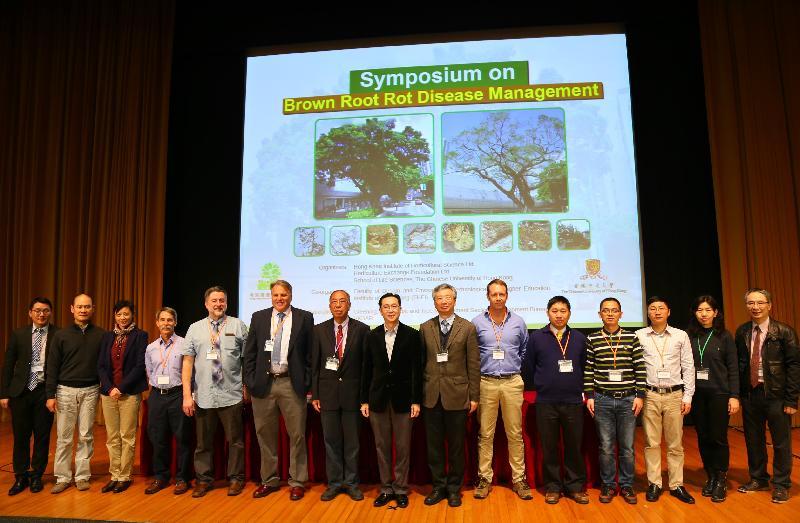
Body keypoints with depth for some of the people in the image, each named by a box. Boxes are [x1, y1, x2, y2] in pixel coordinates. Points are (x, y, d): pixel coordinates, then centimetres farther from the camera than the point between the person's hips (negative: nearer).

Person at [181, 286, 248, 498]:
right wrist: (187, 395, -3)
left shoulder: (238, 326, 1)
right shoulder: (195, 329, 6)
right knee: (204, 441, 13)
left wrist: (247, 387, -2)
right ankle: (204, 480, 29)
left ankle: (235, 479, 23)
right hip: (203, 396, 2)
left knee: (235, 440, 8)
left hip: (232, 395, -2)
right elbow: (187, 362, 2)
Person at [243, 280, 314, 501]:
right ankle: (269, 480, 27)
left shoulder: (304, 318, 2)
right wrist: (250, 382, 1)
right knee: (265, 435, 12)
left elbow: (311, 353, 1)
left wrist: (307, 383, -4)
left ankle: (297, 482, 19)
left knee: (297, 435, 4)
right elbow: (249, 353, 8)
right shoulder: (258, 317, 7)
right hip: (263, 384, 2)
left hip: (292, 384, -2)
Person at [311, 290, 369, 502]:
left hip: (352, 392, -1)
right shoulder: (320, 330, 5)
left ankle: (351, 482, 22)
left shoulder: (362, 329, -1)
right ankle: (334, 482, 23)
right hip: (328, 392, 2)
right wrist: (314, 394, 2)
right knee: (331, 440, 10)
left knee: (352, 440, 8)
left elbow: (366, 363, -1)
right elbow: (315, 363, 5)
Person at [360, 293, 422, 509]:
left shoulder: (412, 335, -3)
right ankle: (386, 488, 23)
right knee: (382, 446, 10)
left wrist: (416, 400, -7)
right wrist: (364, 400, 4)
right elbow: (367, 370, 6)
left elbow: (416, 369, -4)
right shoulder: (372, 335, 4)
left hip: (402, 398, -2)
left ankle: (401, 489, 21)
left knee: (403, 447, 6)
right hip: (378, 398, 2)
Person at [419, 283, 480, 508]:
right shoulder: (425, 328, 6)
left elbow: (474, 364, -1)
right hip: (431, 395, 2)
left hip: (457, 395, -2)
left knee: (456, 445, 9)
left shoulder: (468, 328, -1)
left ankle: (454, 488, 25)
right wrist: (418, 393, 4)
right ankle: (438, 486, 26)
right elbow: (421, 361, 6)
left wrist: (474, 396, -3)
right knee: (434, 445, 10)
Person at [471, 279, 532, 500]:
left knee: (515, 434, 6)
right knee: (485, 434, 4)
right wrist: (477, 373, 7)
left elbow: (525, 351, 16)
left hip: (512, 382, 1)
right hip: (486, 383, -1)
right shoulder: (477, 322, 0)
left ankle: (519, 479, 16)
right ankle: (485, 478, 14)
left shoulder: (518, 322, 5)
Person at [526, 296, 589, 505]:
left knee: (574, 446, 9)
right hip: (545, 402, -1)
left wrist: (577, 387, 9)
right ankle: (552, 486, 22)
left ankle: (575, 486, 24)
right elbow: (531, 366, 8)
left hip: (573, 401, 1)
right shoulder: (537, 337, -1)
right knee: (549, 447, 8)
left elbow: (584, 366, 12)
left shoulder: (579, 338, 4)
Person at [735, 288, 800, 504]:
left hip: (776, 394, -3)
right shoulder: (742, 332, 4)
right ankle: (758, 479, 31)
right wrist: (738, 392, 2)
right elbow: (738, 363, 6)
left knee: (781, 442, 7)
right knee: (753, 440, 14)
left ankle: (781, 485, 25)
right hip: (750, 393, 4)